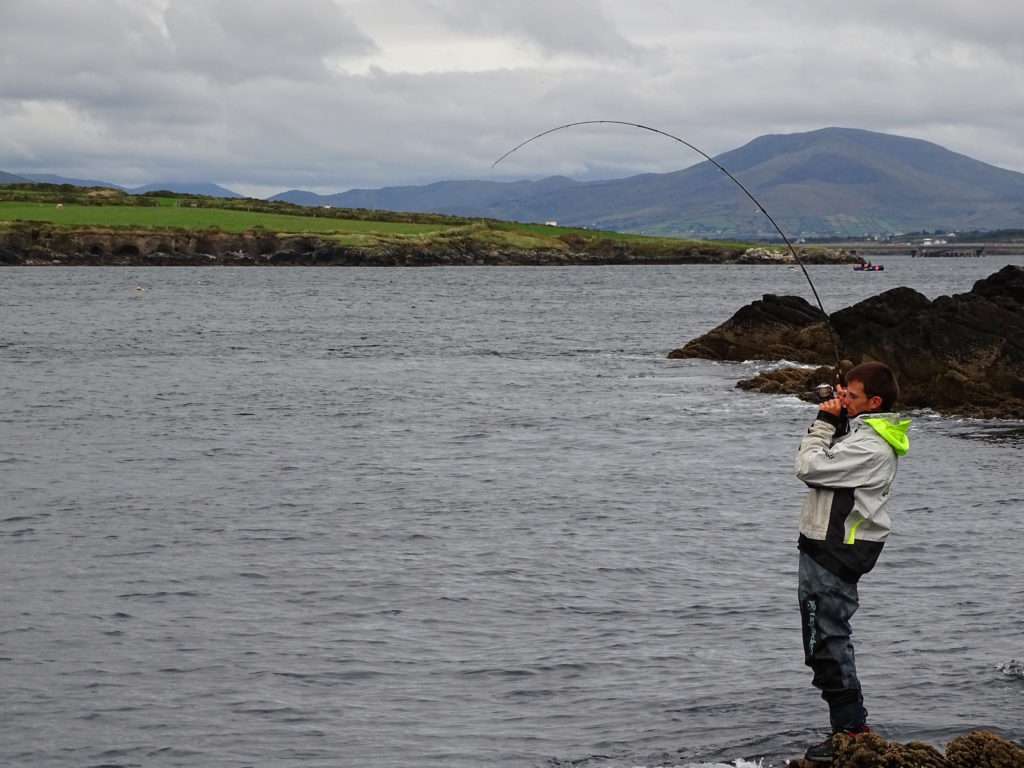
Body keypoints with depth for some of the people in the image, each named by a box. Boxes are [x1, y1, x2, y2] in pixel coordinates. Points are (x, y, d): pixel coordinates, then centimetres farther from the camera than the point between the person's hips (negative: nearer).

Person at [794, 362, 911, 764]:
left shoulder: (869, 445, -20)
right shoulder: (859, 431, 13)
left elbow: (809, 468, -20)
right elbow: (814, 463, 15)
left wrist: (825, 425, -9)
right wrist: (828, 425, 3)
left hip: (837, 552, -11)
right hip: (826, 544, 11)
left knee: (827, 639, -8)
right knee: (826, 639, 16)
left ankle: (851, 727, -2)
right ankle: (851, 725, 23)